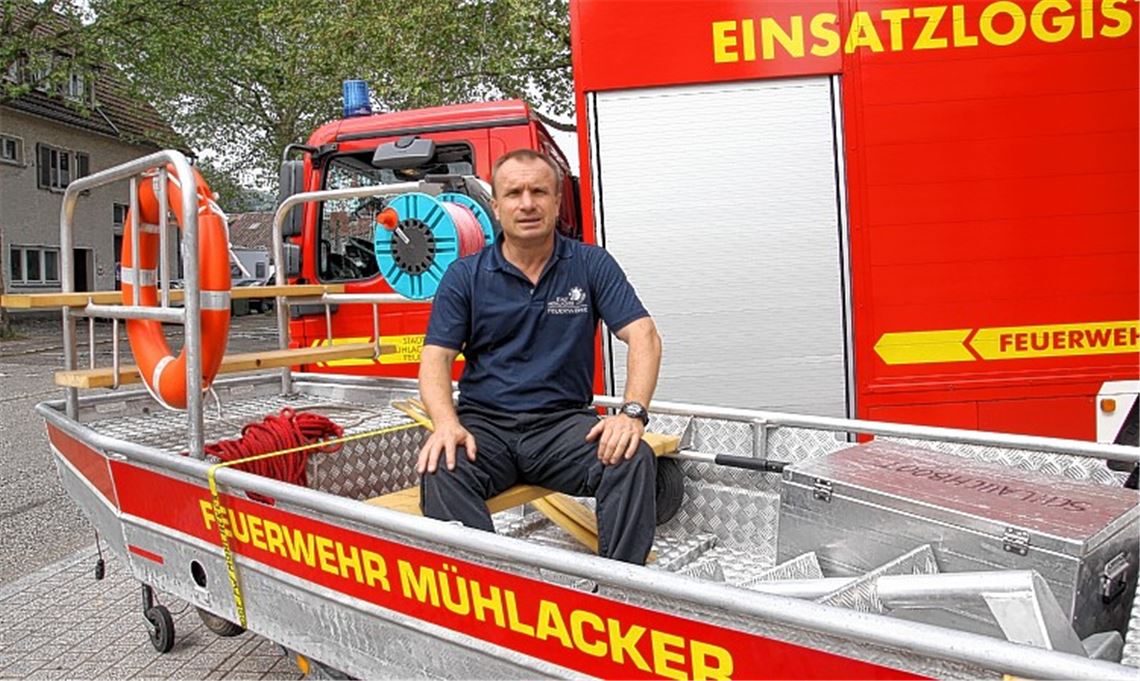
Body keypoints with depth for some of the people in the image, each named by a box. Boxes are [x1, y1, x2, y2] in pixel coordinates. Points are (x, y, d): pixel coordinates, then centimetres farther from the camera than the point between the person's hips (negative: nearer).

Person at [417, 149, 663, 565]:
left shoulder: (592, 265, 5)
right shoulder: (464, 276, 7)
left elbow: (643, 336, -3)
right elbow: (436, 357, 0)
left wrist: (632, 412, -21)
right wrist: (446, 424, -21)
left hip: (564, 421, 0)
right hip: (485, 423, 0)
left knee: (633, 460, -30)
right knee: (440, 472, -32)